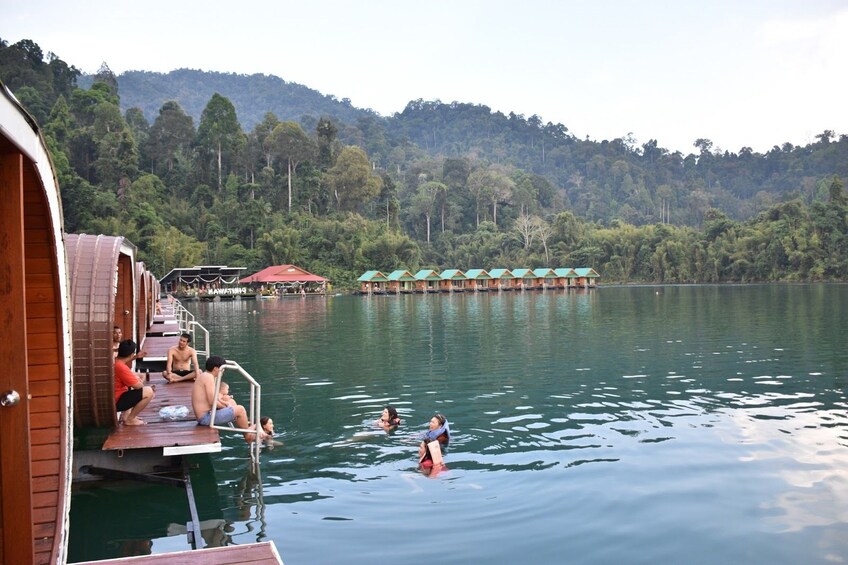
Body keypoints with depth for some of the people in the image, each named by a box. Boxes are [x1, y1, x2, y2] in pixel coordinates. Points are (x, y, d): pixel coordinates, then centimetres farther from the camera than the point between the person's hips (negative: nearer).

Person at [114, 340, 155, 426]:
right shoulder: (121, 367, -27)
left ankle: (125, 414, 21)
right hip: (116, 402, -11)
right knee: (149, 392, -19)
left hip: (117, 397, 11)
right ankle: (130, 419, -5)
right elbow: (138, 386, -20)